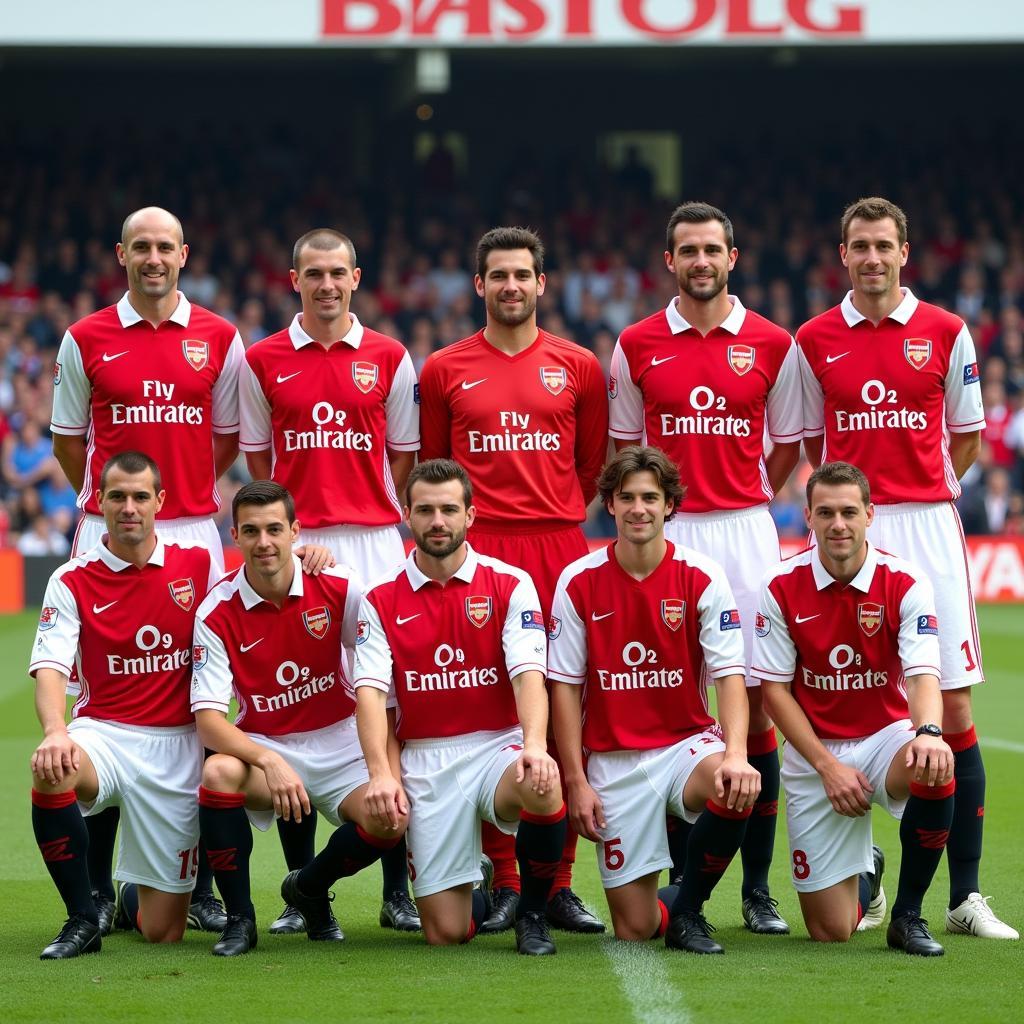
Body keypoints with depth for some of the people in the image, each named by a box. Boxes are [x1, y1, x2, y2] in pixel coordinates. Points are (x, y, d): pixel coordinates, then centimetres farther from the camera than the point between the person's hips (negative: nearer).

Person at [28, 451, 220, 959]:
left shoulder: (199, 564, 3)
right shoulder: (71, 581, -1)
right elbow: (49, 668, -13)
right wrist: (55, 731, -35)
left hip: (178, 747, 1)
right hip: (105, 734, -1)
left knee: (162, 932, -1)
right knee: (50, 772, -39)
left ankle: (134, 898, 40)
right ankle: (83, 918, -18)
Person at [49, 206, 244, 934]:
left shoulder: (219, 340, 7)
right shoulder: (86, 340, 5)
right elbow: (68, 438, 12)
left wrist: (184, 490, 9)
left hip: (194, 533, 1)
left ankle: (201, 882, 6)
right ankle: (96, 884, 3)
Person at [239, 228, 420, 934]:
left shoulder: (389, 358, 7)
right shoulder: (262, 361, 7)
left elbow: (404, 458, 11)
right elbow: (258, 461, 11)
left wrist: (383, 525, 3)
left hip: (375, 545, 0)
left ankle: (398, 888, 2)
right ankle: (301, 888, 8)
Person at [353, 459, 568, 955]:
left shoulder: (510, 584, 1)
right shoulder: (381, 600, 5)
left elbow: (528, 673, -11)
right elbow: (370, 691, -6)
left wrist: (535, 745, -31)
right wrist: (381, 773, -22)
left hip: (498, 746, -1)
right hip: (424, 762, 1)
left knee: (543, 790, -38)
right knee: (446, 932, -6)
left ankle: (533, 911, -8)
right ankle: (479, 899, 35)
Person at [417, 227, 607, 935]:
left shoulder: (578, 367, 10)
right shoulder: (445, 371, 9)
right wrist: (462, 522, 11)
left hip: (560, 550, 1)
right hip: (478, 551, 0)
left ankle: (560, 882, 2)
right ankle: (503, 882, 3)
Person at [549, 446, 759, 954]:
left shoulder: (701, 578, -4)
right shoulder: (578, 582, -3)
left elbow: (729, 676, -10)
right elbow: (565, 687, 0)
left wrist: (735, 755, -28)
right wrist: (576, 782, -6)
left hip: (687, 742, 0)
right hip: (613, 760, 0)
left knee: (737, 790, -36)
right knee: (634, 929, -6)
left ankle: (687, 908, -9)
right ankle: (663, 907, 35)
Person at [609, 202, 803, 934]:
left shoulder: (772, 345, 4)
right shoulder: (636, 346, 5)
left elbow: (787, 446, 13)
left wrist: (745, 498, 7)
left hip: (746, 533, 0)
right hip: (666, 536, 0)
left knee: (757, 701, -2)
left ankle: (758, 888, 4)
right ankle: (679, 882, 7)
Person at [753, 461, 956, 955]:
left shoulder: (904, 584, -11)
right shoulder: (781, 588, -8)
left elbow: (923, 677, -20)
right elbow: (774, 689, -4)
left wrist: (928, 732, -43)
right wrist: (827, 766, -14)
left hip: (887, 737, 0)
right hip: (814, 753, 0)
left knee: (934, 767, -39)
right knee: (830, 930, -5)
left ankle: (908, 915, -14)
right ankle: (866, 873, 37)